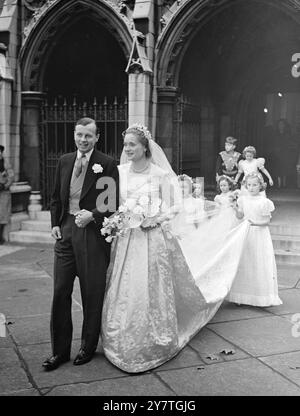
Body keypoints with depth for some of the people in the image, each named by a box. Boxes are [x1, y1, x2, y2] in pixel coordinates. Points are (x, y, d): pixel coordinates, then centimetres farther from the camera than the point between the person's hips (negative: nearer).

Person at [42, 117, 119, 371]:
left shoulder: (107, 165, -6)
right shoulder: (64, 161, 11)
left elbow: (113, 205, -6)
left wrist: (92, 215, -19)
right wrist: (55, 224, 6)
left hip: (93, 233, -4)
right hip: (66, 231, 5)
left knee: (92, 295, 7)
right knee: (60, 292, 6)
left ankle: (88, 348, 25)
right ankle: (60, 351, 18)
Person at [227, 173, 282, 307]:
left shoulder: (265, 202, -7)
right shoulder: (243, 199, 3)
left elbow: (267, 221, -7)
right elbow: (240, 216, 8)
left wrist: (255, 223, -23)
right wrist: (236, 209, -11)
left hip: (260, 235, -3)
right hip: (245, 235, 4)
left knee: (260, 265, -1)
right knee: (244, 264, 6)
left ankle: (263, 297, 9)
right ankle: (243, 295, 16)